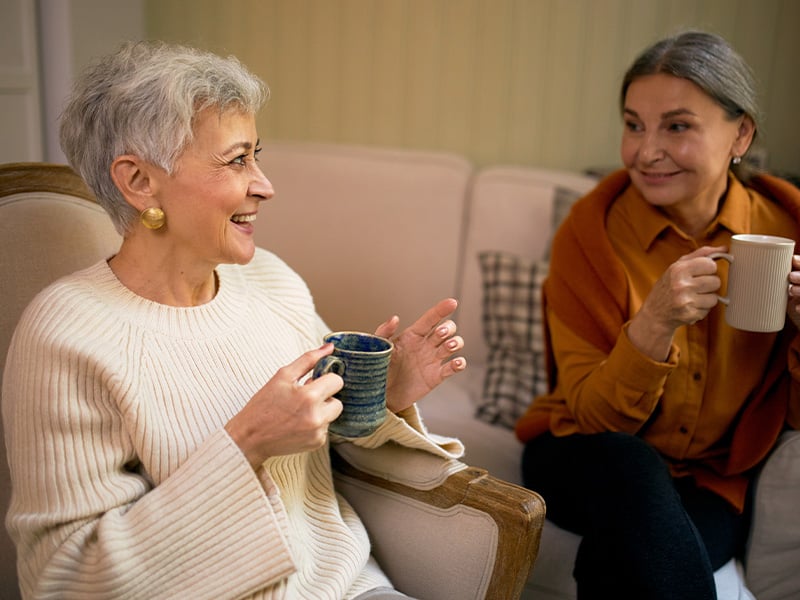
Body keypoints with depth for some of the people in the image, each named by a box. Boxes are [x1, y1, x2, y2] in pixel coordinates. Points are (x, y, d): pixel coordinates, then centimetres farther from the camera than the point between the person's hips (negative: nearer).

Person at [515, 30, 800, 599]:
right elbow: (592, 416, -14)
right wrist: (655, 323, -31)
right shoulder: (592, 231, -13)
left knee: (631, 554, -30)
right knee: (628, 465, -33)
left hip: (714, 480, 1)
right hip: (592, 462, 0)